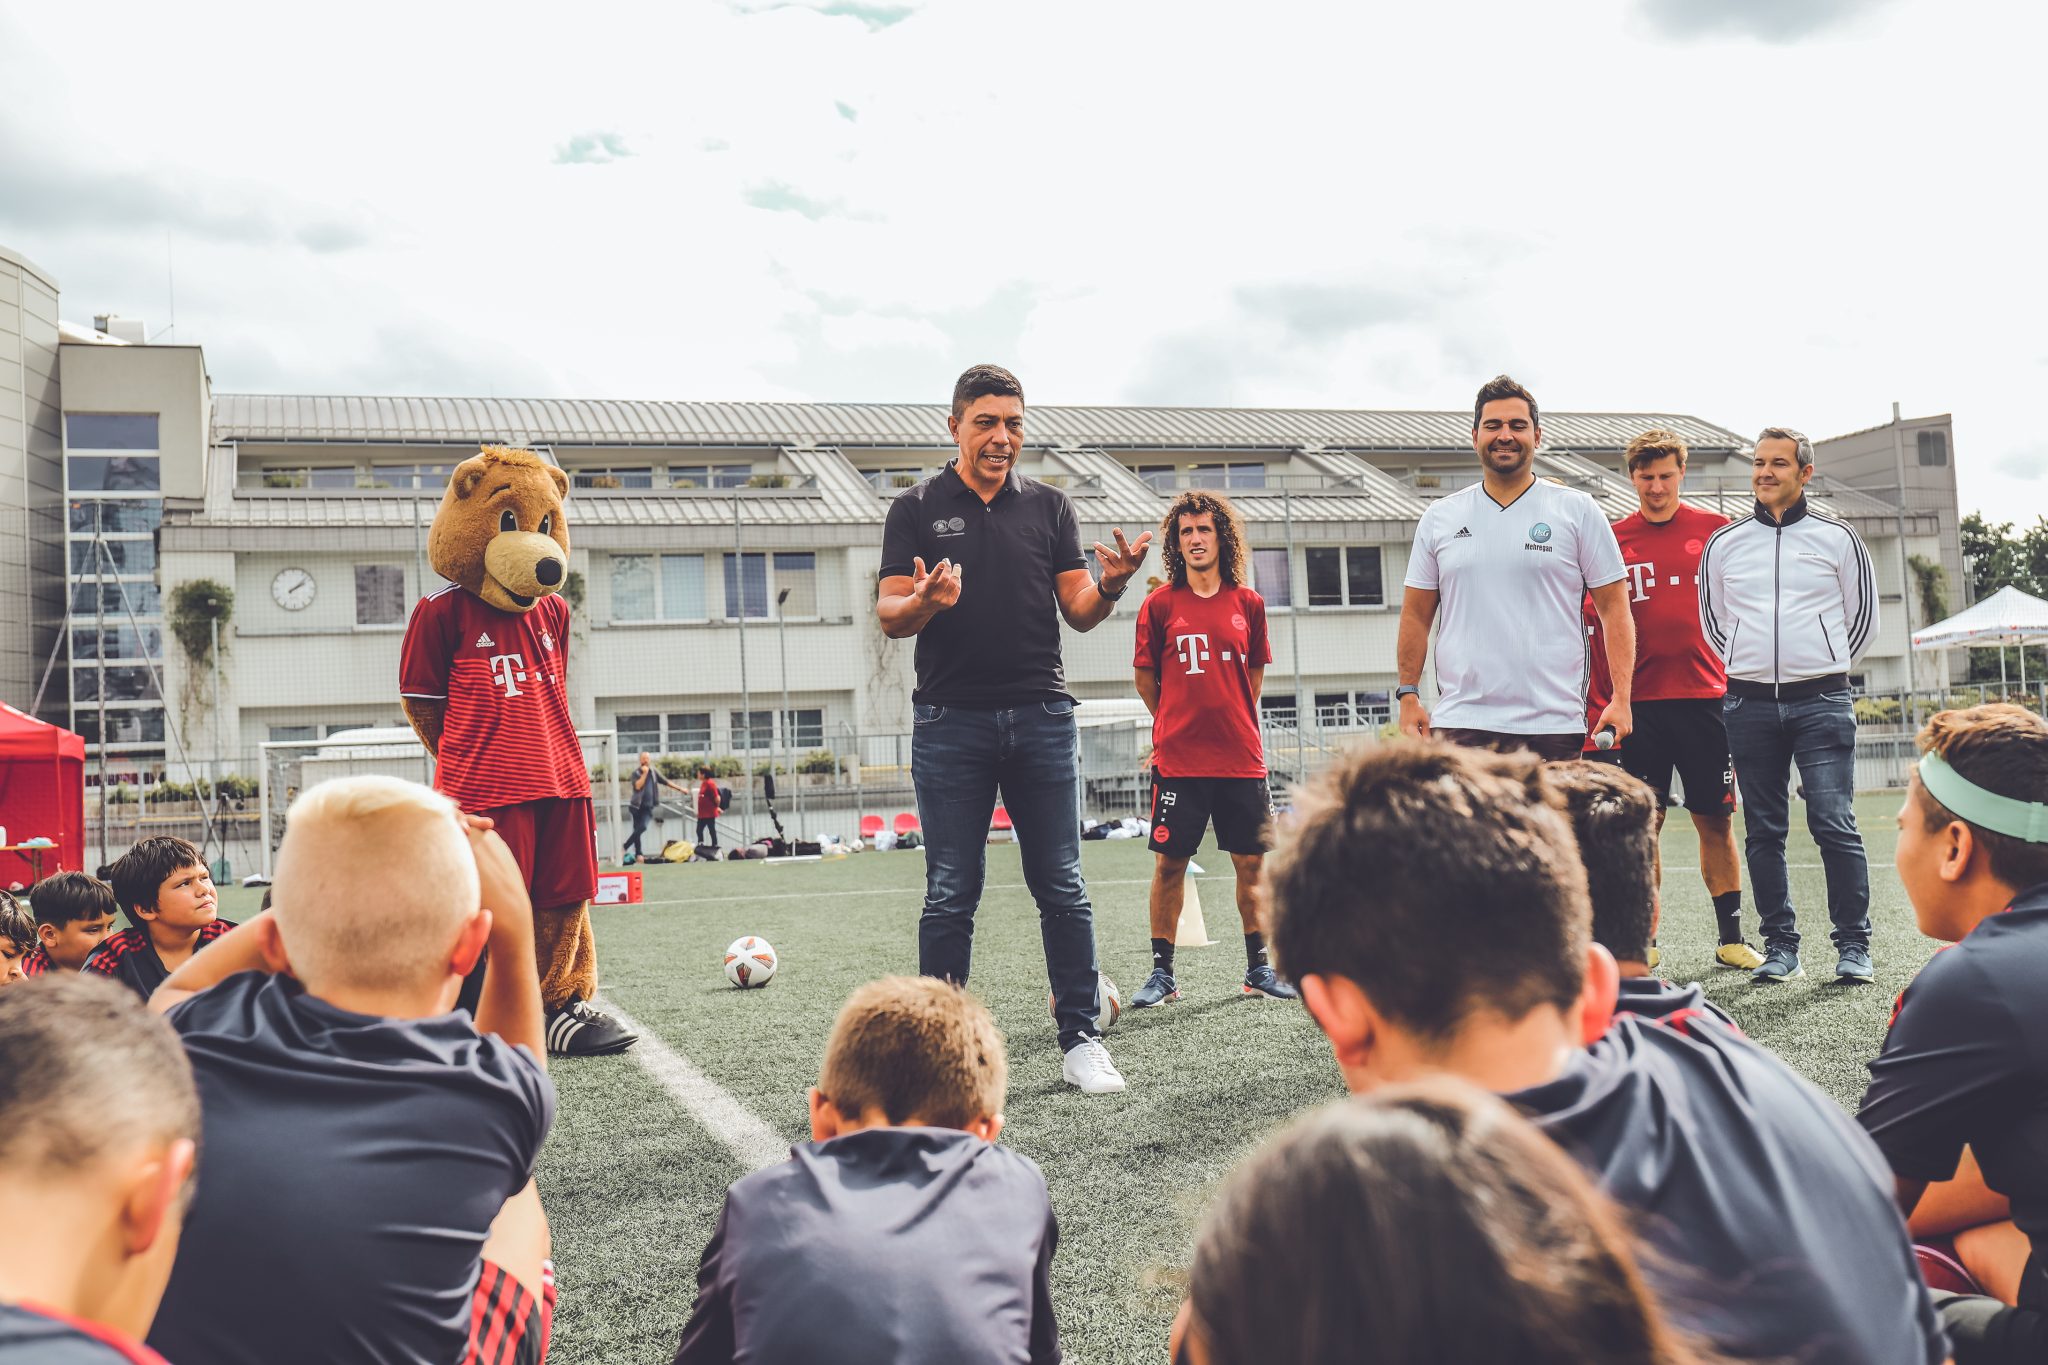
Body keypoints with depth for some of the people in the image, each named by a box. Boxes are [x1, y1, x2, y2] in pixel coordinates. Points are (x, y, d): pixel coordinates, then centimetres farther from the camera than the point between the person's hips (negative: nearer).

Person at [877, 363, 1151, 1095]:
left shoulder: (1048, 506, 11)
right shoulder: (917, 509, 6)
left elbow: (1079, 611, 8)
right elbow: (889, 615, 0)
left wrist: (1110, 584, -14)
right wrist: (923, 604, -22)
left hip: (1041, 718, 2)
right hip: (950, 723, -1)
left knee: (1061, 889, 3)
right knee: (951, 895, 3)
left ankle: (1081, 1041, 11)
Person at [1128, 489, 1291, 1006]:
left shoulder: (1248, 603, 6)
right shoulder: (1160, 604, 0)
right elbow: (1145, 677, 8)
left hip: (1241, 755, 2)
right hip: (1178, 758, -2)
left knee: (1251, 862, 7)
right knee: (1170, 862, 1)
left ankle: (1258, 968, 21)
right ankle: (1162, 973, 13)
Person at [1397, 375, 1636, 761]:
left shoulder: (1577, 510, 6)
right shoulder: (1439, 518, 12)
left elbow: (1614, 606, 5)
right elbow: (1416, 616, 14)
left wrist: (1621, 698, -5)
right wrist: (1409, 695, 5)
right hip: (1460, 724, 1)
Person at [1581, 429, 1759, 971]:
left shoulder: (1717, 531, 5)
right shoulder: (1612, 541, 5)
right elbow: (1595, 627, 5)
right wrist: (1600, 708, 0)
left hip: (1705, 698, 0)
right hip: (1638, 704, 0)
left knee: (1716, 820, 6)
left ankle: (1732, 939, 16)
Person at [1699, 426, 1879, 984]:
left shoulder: (1837, 537, 5)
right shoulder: (1723, 544, 10)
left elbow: (1863, 618, 12)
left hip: (1821, 702, -2)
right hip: (1749, 704, 2)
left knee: (1835, 825, -6)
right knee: (1764, 831, 5)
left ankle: (1854, 947, 4)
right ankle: (1780, 947, 14)